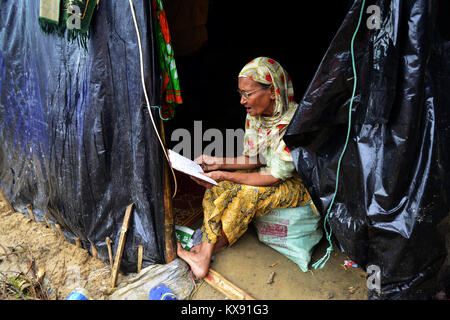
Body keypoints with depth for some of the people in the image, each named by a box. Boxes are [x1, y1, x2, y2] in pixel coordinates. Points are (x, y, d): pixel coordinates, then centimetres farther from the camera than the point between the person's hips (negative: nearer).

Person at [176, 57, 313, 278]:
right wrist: (218, 163, -11)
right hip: (268, 173, 7)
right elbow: (254, 159, 3)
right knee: (217, 185, -13)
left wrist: (226, 176, -27)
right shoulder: (255, 115, -5)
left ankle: (213, 246, -9)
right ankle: (204, 256, -14)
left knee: (249, 192, -31)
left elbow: (275, 176, -27)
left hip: (300, 184, -7)